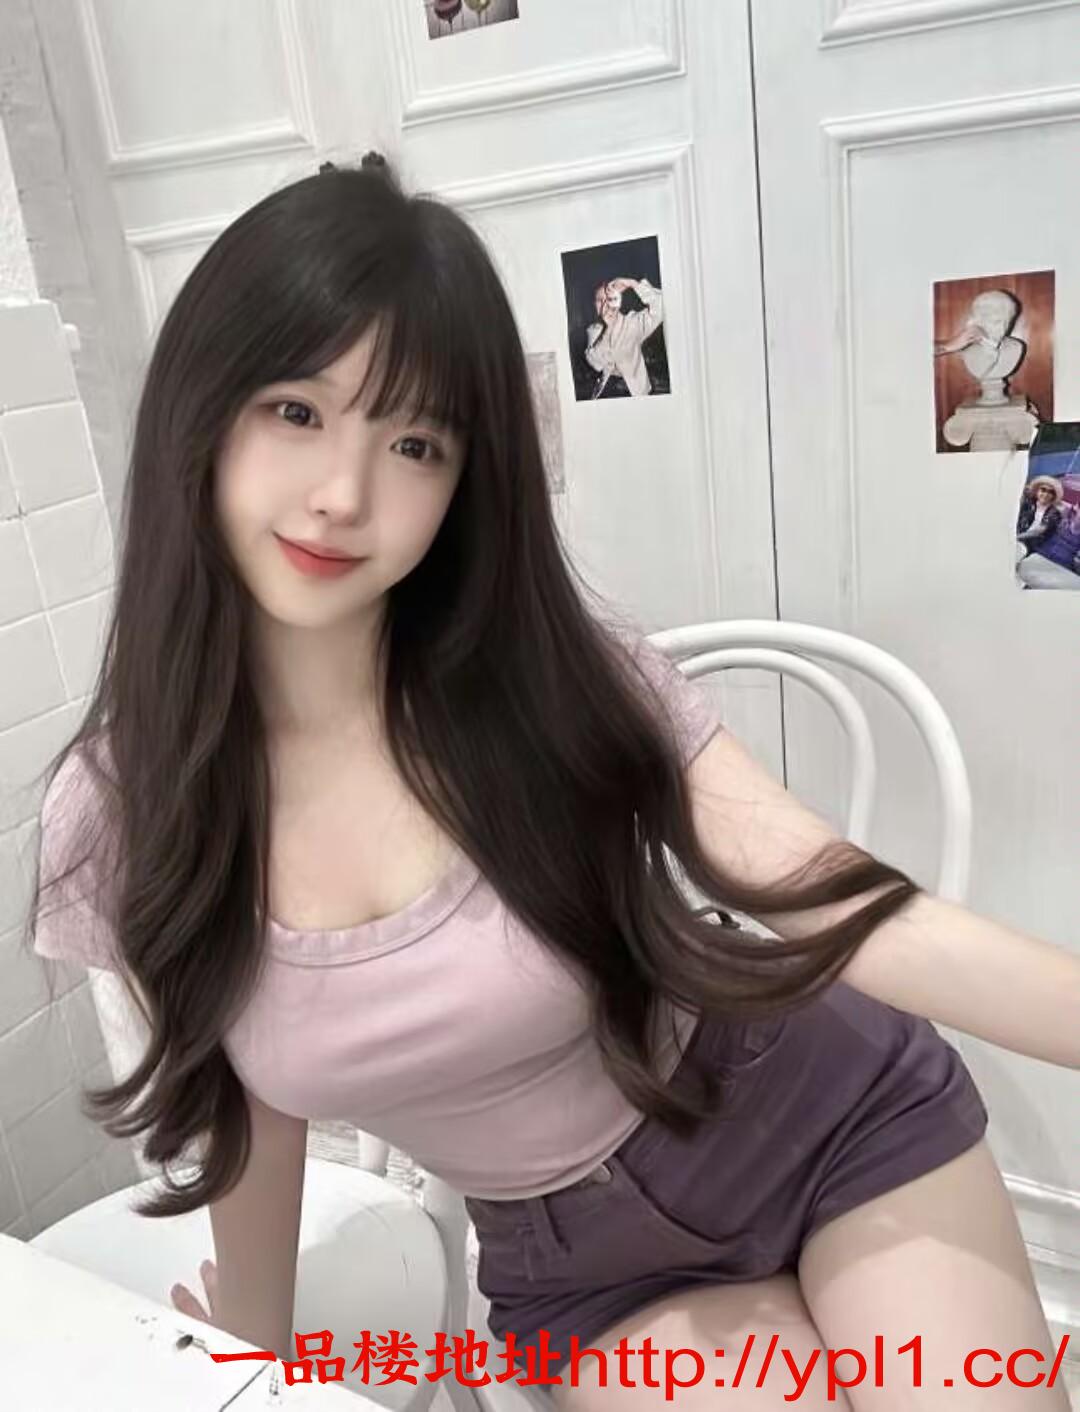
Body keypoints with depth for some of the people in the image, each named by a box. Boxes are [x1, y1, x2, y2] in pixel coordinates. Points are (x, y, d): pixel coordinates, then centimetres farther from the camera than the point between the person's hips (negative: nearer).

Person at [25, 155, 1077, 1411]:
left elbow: (860, 916, -22)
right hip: (581, 1270, 1)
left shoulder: (560, 669, -22)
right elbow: (245, 1110, -1)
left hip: (842, 1126, 0)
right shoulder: (117, 817, -16)